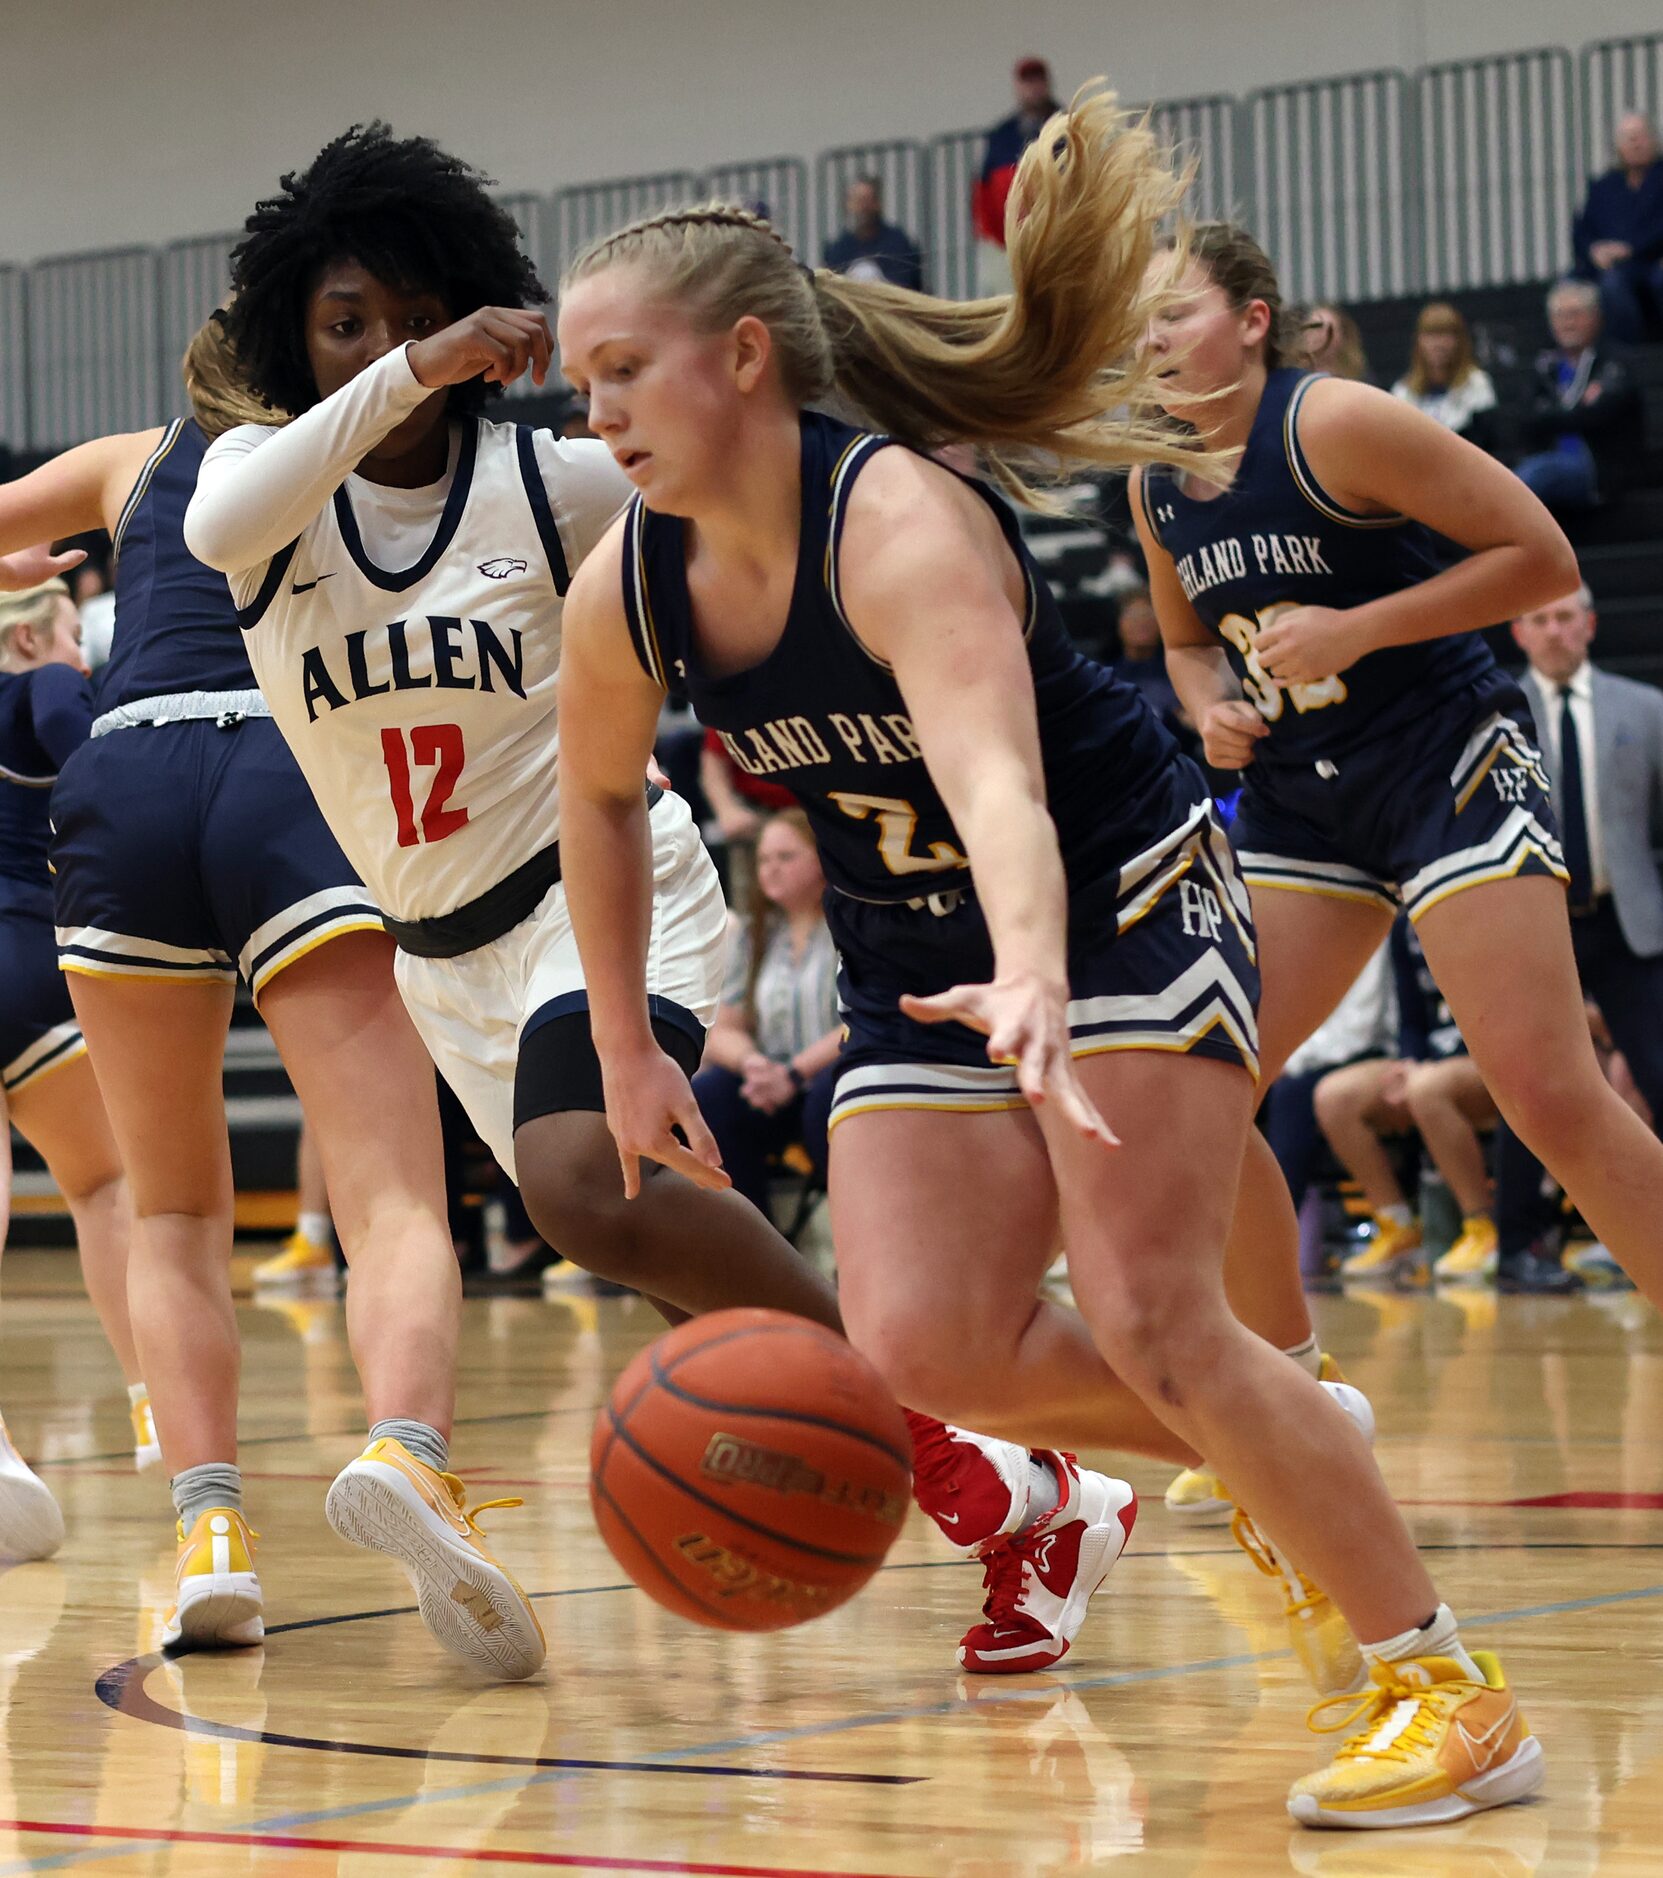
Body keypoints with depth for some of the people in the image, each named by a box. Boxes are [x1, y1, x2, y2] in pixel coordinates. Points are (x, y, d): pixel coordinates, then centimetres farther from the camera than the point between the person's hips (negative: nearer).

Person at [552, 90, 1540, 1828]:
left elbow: (998, 783, -46)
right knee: (925, 1347, -10)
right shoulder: (625, 591, -9)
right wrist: (626, 1050, 12)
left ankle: (1456, 1695, -8)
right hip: (920, 961, 7)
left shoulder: (899, 523, -30)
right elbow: (599, 800, 11)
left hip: (1129, 903, -6)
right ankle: (1287, 1440, 15)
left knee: (1149, 1319, -18)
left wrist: (1033, 980, -64)